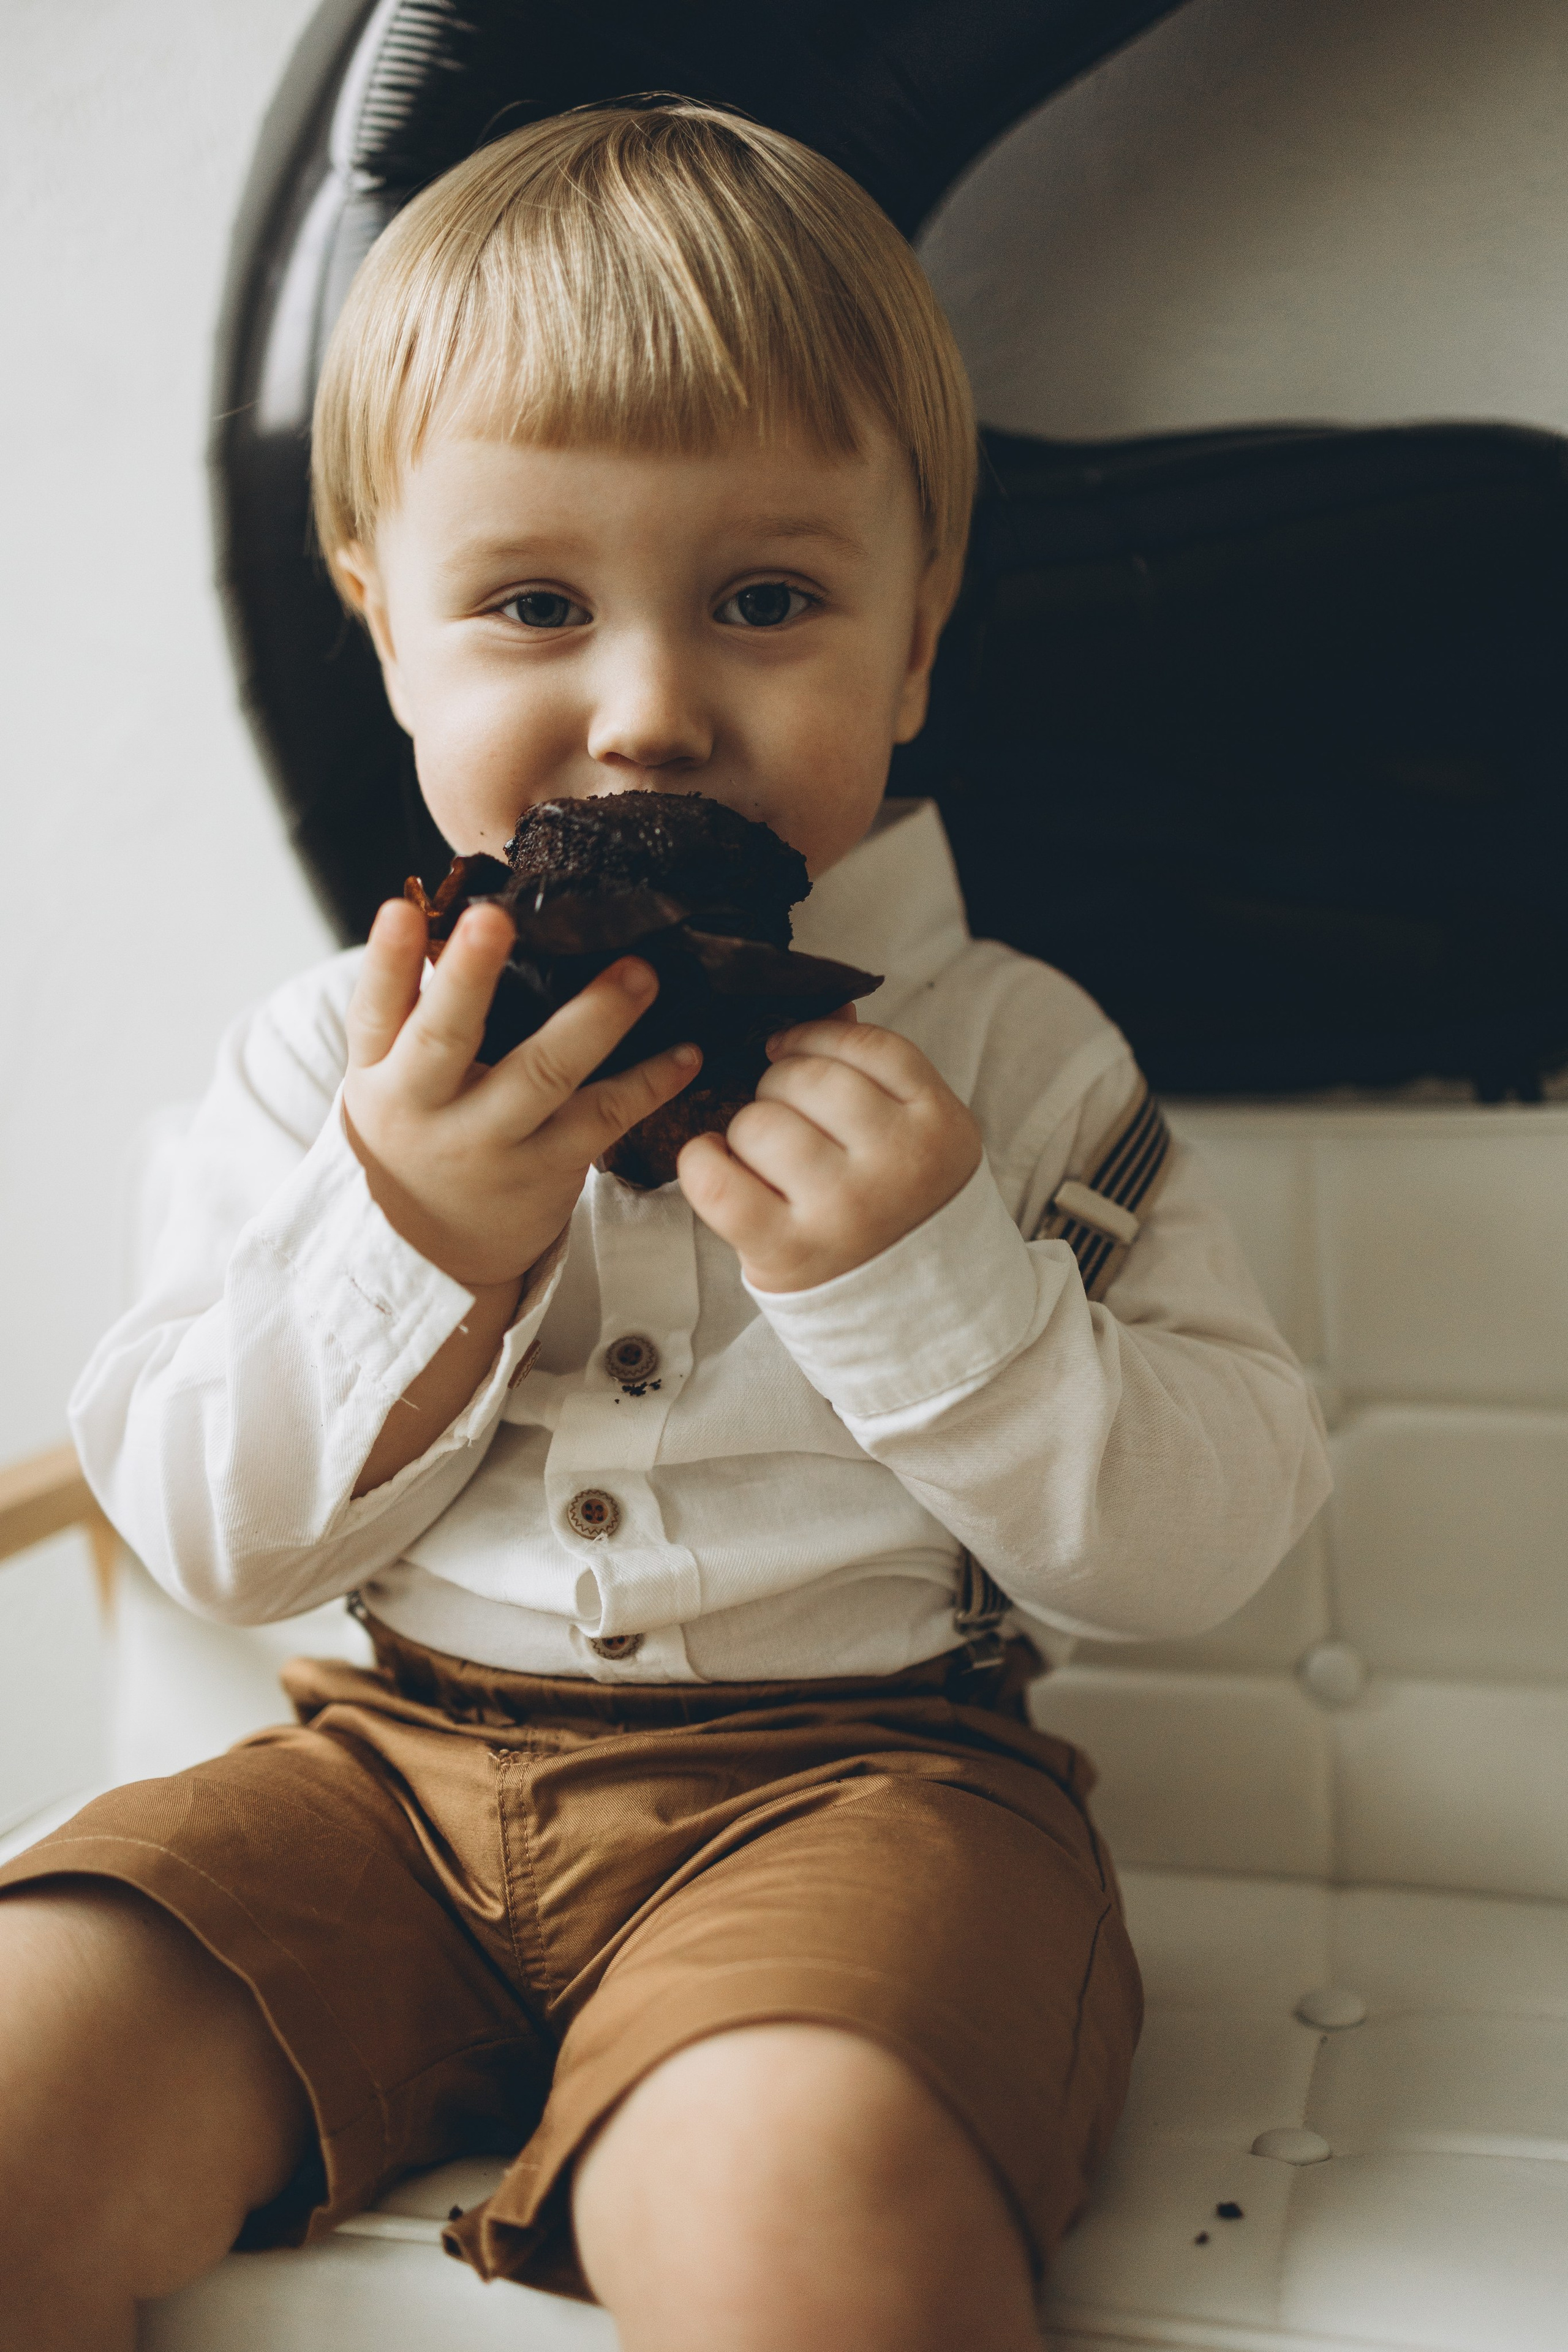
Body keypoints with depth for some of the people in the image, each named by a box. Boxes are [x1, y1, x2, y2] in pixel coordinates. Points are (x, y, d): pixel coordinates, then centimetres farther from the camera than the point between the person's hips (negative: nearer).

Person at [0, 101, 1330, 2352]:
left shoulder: (1007, 1054, -2)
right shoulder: (340, 1059, 3)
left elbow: (1207, 1539, -3)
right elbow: (200, 1534, 2)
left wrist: (934, 1285, -21)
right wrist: (412, 1252, -16)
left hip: (849, 1768, -2)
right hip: (402, 1759, 3)